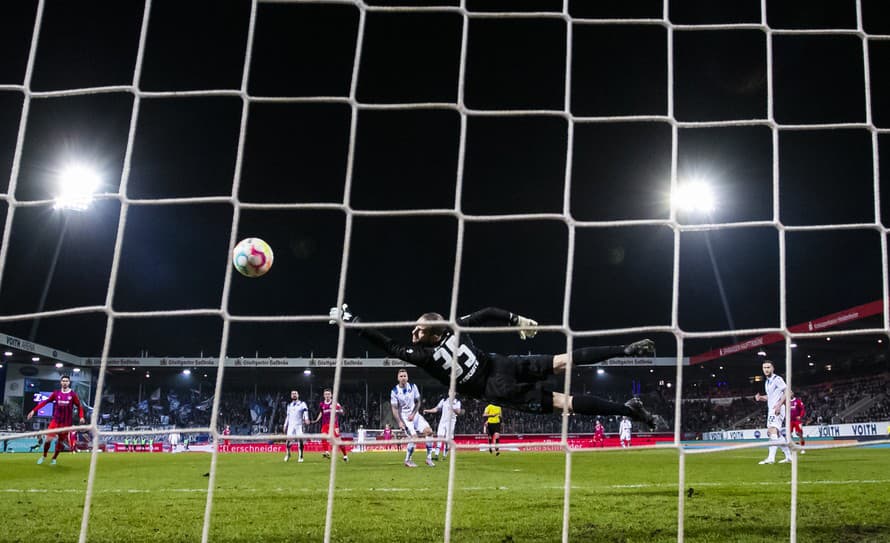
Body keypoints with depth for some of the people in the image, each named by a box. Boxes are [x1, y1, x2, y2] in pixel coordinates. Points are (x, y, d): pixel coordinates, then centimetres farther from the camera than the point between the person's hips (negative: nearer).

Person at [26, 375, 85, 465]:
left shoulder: (73, 395, -3)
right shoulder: (56, 393, 1)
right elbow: (45, 402, -1)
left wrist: (81, 417, -17)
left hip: (66, 422, -1)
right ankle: (44, 456, 16)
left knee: (60, 441, 6)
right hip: (56, 420, 1)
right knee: (49, 439, -8)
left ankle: (54, 458, 27)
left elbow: (79, 406, -2)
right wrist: (34, 410, -7)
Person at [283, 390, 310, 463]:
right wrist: (285, 425, 19)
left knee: (300, 440, -10)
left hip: (299, 425, -3)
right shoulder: (289, 405, 19)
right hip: (291, 425, 3)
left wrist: (306, 419, -28)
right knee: (288, 439, -6)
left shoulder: (302, 404, 4)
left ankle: (301, 457, -2)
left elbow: (305, 411, -10)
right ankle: (287, 454, 14)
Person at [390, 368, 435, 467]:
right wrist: (399, 422, -18)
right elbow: (394, 408, -8)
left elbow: (418, 402, 7)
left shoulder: (413, 387, 0)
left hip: (414, 414, 4)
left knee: (429, 431, -13)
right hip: (404, 417, -4)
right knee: (414, 436, -21)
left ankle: (429, 458, -6)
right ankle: (407, 461, -3)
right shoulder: (394, 391, -9)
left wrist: (413, 414, -7)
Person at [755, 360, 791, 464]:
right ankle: (788, 456, 23)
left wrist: (779, 404, -26)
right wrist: (760, 398, 9)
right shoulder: (767, 382, 20)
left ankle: (771, 458, -34)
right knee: (777, 434, 14)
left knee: (773, 430, -23)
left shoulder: (777, 379, -8)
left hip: (778, 409, -10)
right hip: (771, 409, 10)